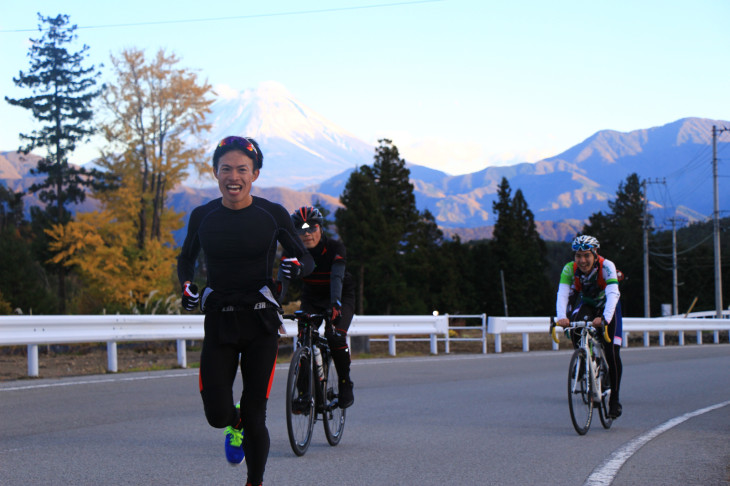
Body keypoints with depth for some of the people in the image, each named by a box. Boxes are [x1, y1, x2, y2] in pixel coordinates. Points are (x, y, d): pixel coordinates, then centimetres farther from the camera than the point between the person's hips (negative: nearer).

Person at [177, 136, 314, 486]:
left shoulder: (273, 214, -5)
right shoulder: (202, 216, -1)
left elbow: (307, 259, 4)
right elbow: (186, 258, 16)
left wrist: (297, 266, -19)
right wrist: (186, 286, -5)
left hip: (260, 324, -1)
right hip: (219, 323, 1)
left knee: (254, 417, -4)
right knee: (217, 415, -8)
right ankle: (234, 424, 30)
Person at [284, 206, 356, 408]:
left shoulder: (335, 247, -22)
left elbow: (337, 277, -35)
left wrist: (335, 303, -51)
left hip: (341, 297, -3)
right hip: (312, 299, 3)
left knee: (335, 336, -25)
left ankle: (345, 386, -6)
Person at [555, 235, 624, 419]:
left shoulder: (606, 266, -31)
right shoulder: (569, 269, -24)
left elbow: (613, 294, -43)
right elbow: (562, 295, -35)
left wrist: (605, 318, -59)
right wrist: (562, 317, -54)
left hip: (607, 307, -2)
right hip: (586, 304, 2)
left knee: (612, 352, -12)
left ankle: (614, 399, 2)